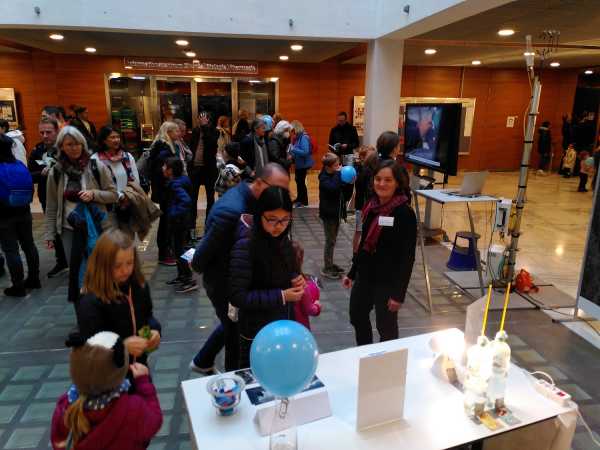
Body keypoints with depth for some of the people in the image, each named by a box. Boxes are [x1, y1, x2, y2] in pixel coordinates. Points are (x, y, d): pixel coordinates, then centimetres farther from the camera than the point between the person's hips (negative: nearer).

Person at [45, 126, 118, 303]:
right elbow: (51, 207, 7)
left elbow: (113, 195, -1)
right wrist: (50, 234, 5)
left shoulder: (97, 167, -5)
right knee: (75, 270, 6)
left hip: (96, 226, -1)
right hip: (69, 228, 2)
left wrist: (94, 194, -18)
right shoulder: (55, 172, 2)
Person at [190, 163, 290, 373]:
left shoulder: (245, 195, -4)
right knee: (237, 332, 10)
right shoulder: (232, 211, -34)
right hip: (223, 282, -9)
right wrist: (197, 266, -6)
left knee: (232, 324, 27)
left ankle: (202, 362, 48)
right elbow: (206, 249, -25)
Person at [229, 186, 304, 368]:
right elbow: (237, 296, -24)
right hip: (258, 333, -7)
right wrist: (281, 296, -24)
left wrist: (297, 279, -8)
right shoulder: (246, 245, -25)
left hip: (285, 325, 7)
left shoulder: (280, 238, -4)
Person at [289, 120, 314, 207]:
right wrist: (292, 154, -4)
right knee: (298, 180, 18)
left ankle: (304, 201, 12)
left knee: (301, 181, -2)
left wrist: (293, 149, -22)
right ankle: (299, 198, 35)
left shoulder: (304, 137, -20)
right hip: (299, 163, 9)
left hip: (304, 164, -9)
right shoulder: (298, 137, 6)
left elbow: (305, 152, -26)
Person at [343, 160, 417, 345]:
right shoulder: (371, 206, 1)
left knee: (385, 326, 11)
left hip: (387, 281, -7)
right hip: (365, 275, 7)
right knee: (357, 317, 22)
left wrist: (399, 293, -18)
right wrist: (352, 272, 13)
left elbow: (408, 257, -17)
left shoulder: (405, 213, -18)